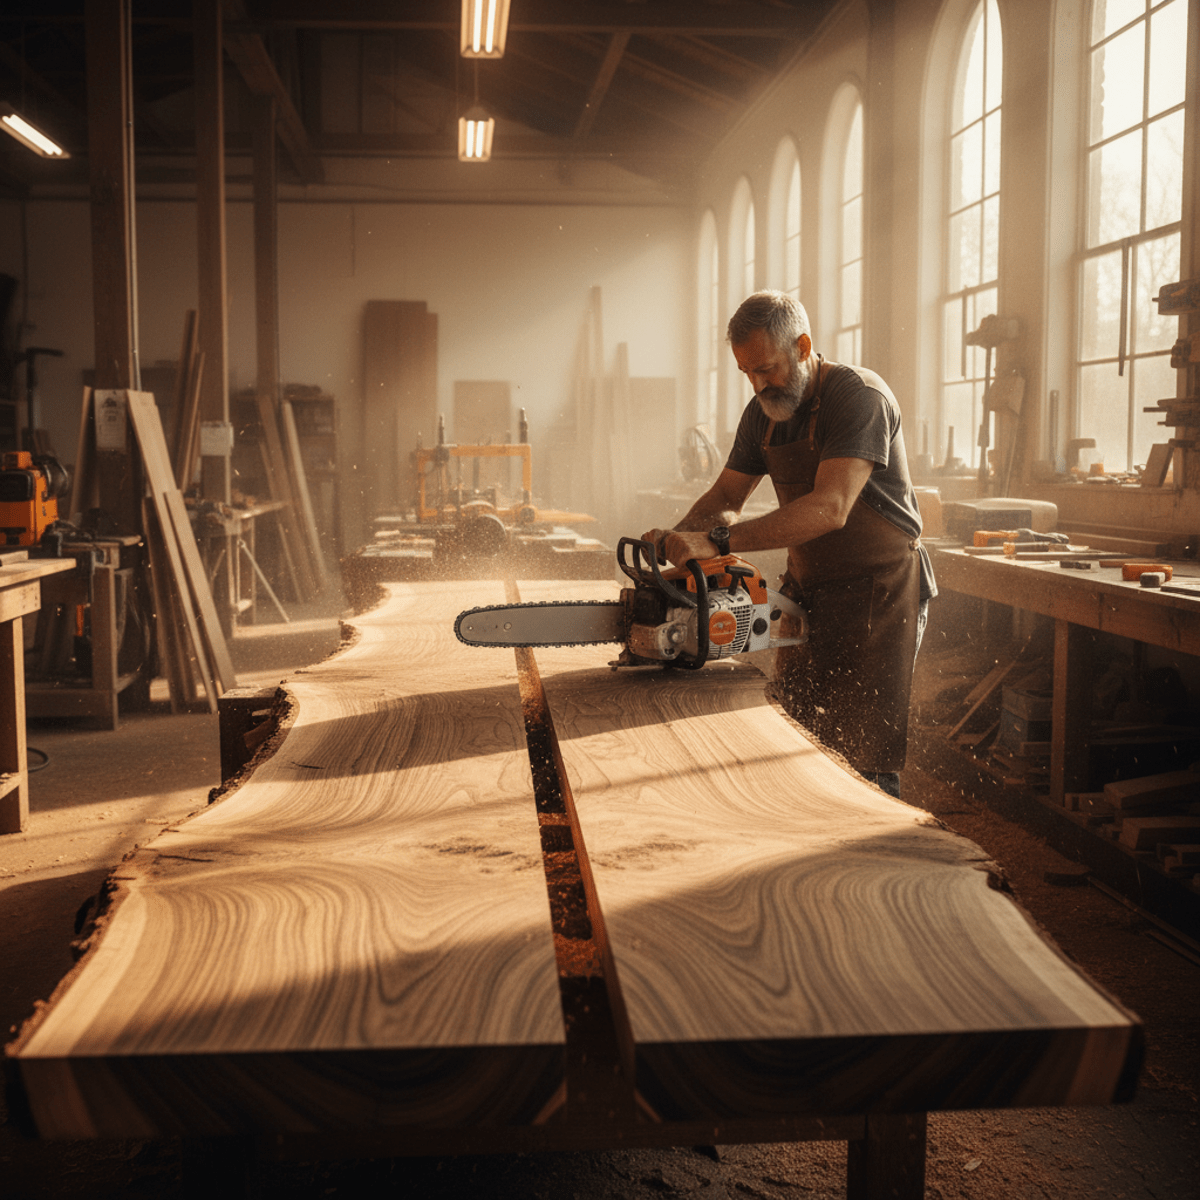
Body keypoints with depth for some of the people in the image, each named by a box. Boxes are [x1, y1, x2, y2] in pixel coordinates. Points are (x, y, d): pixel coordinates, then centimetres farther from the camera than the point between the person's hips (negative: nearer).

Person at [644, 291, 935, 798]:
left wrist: (717, 541, -38)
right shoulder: (765, 412, 4)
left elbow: (830, 508, -32)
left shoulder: (859, 395, -20)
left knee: (863, 759, -7)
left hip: (877, 590, -7)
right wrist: (678, 539, -13)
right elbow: (725, 497, 10)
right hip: (806, 589, 8)